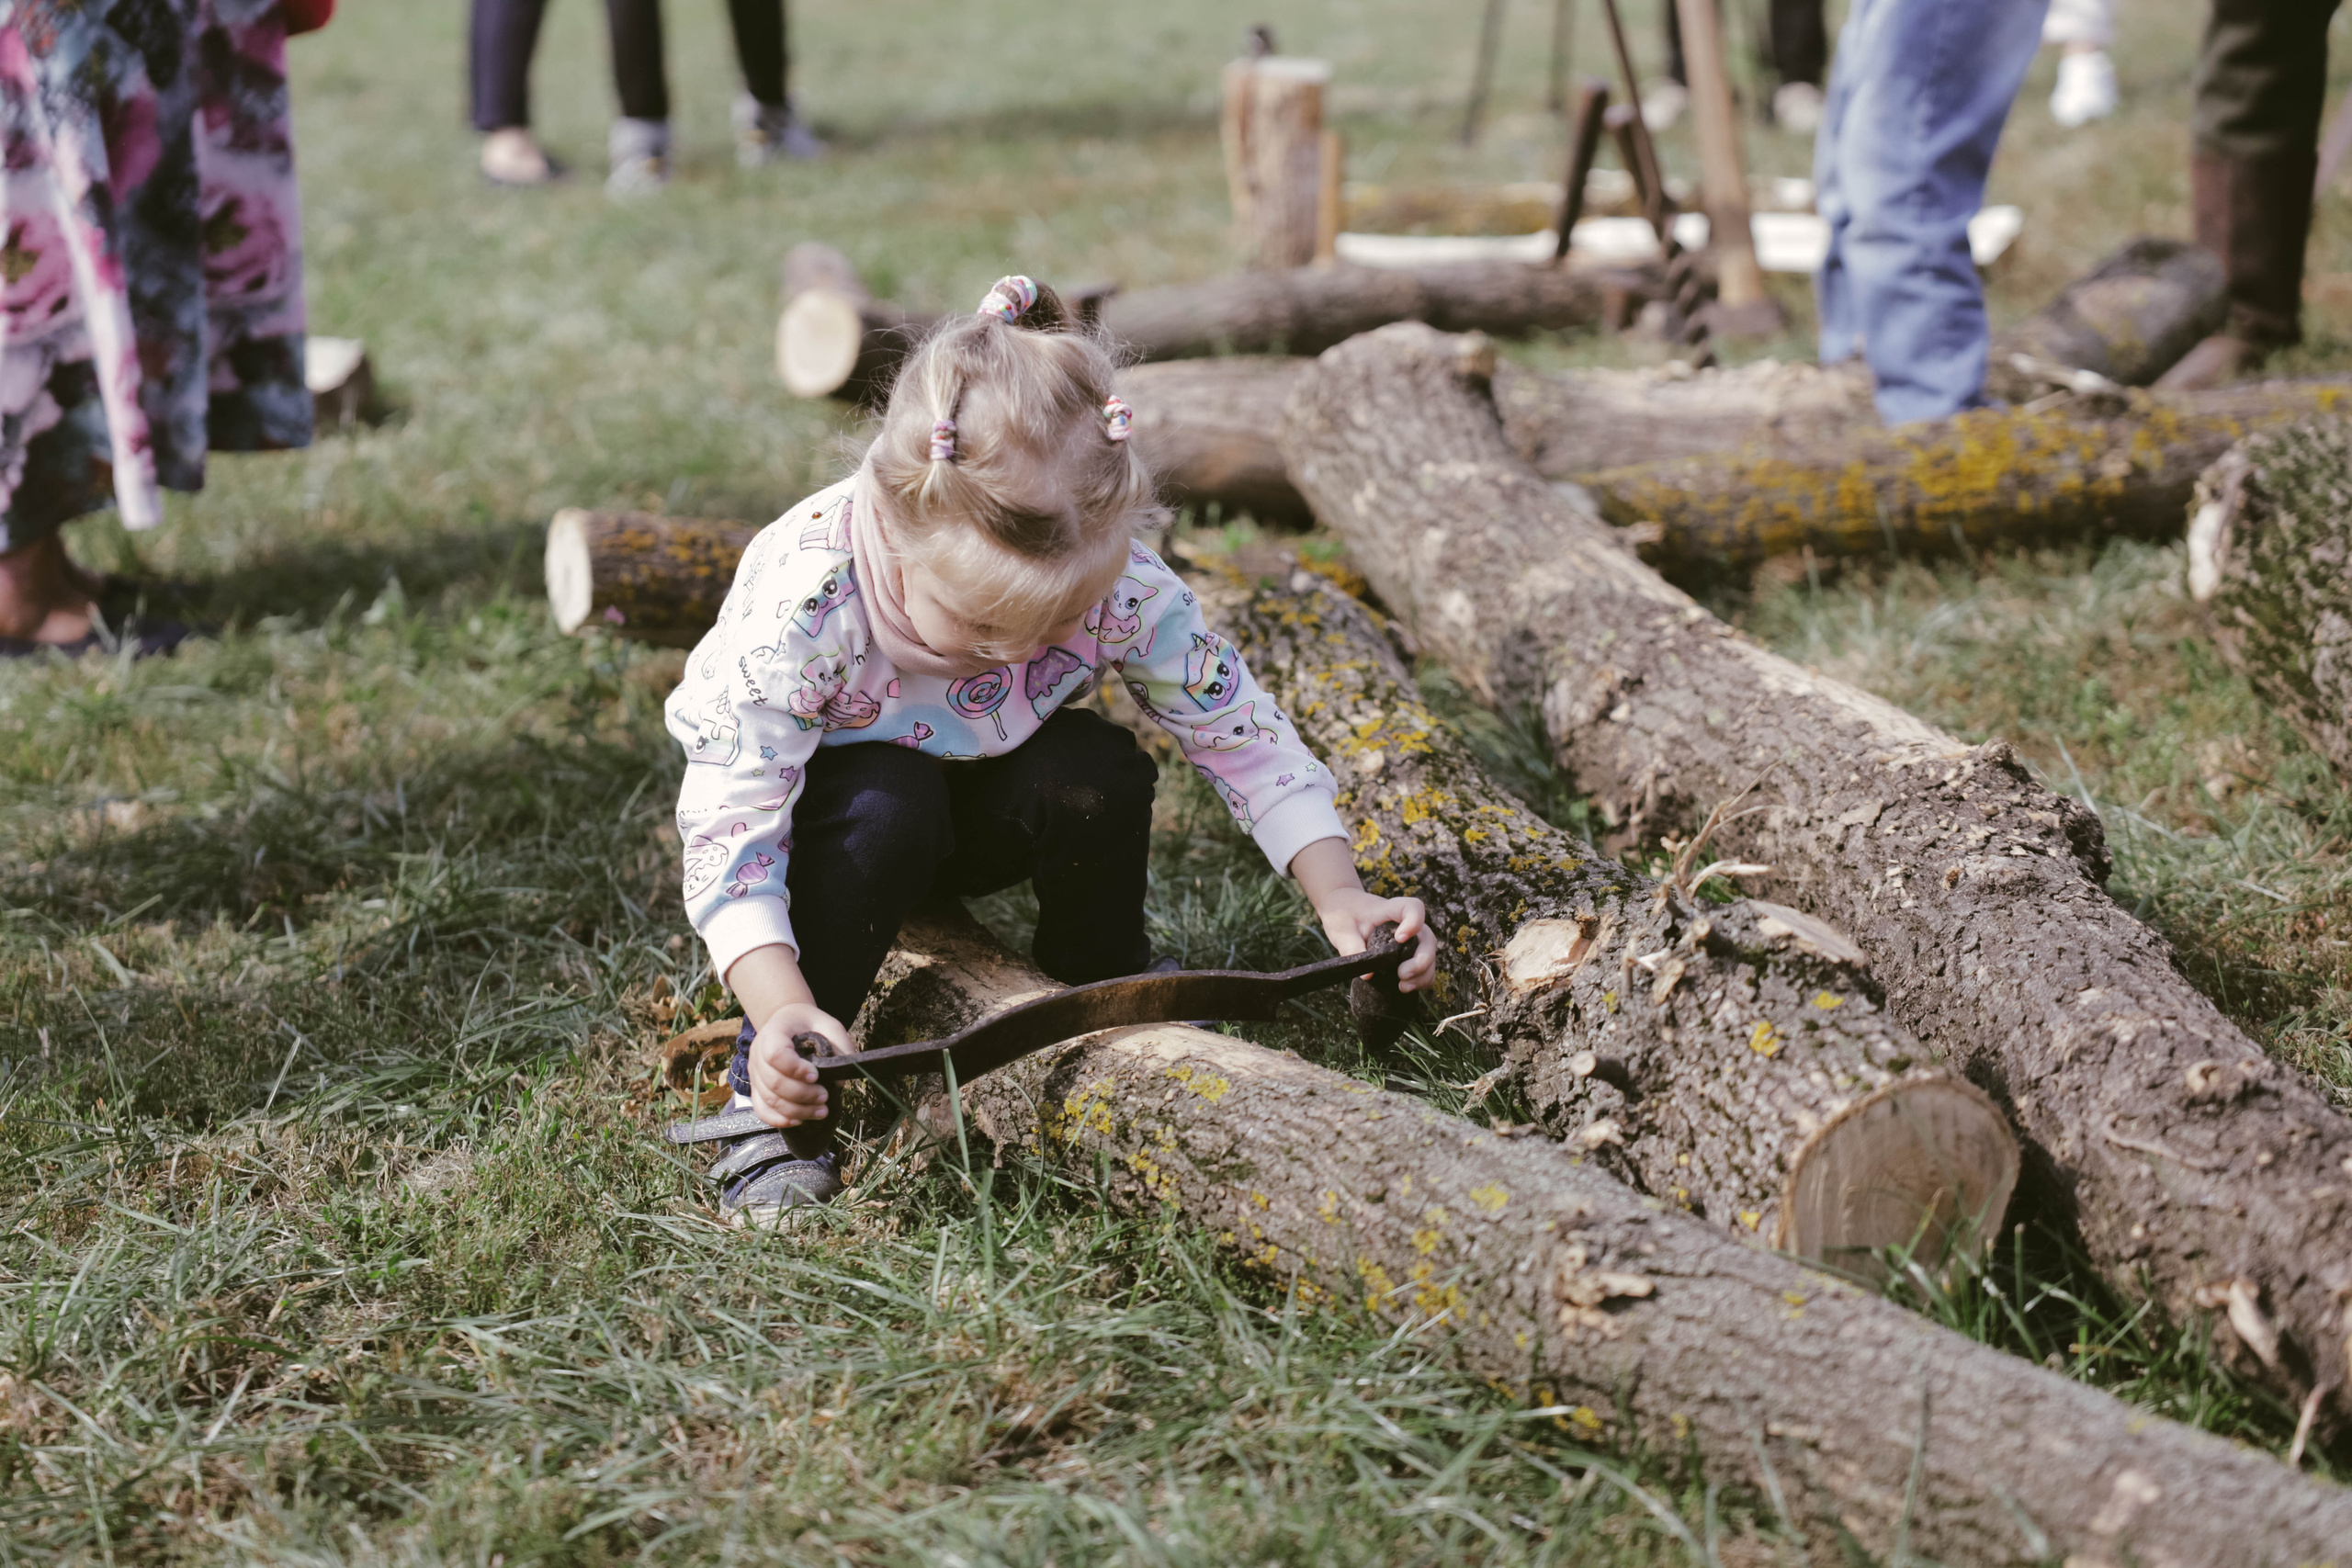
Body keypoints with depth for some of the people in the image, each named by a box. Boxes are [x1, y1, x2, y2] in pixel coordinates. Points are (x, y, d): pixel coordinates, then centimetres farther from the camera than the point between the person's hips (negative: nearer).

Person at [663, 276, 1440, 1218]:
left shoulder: (1122, 585, -29)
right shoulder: (805, 598, -38)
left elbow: (1240, 735, -16)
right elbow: (729, 824, -35)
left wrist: (1339, 900, -27)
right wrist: (781, 1011, -48)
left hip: (978, 808, 3)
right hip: (832, 811, -3)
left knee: (1097, 776, -27)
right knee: (884, 807, -36)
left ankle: (1105, 989, 4)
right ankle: (770, 1096, -18)